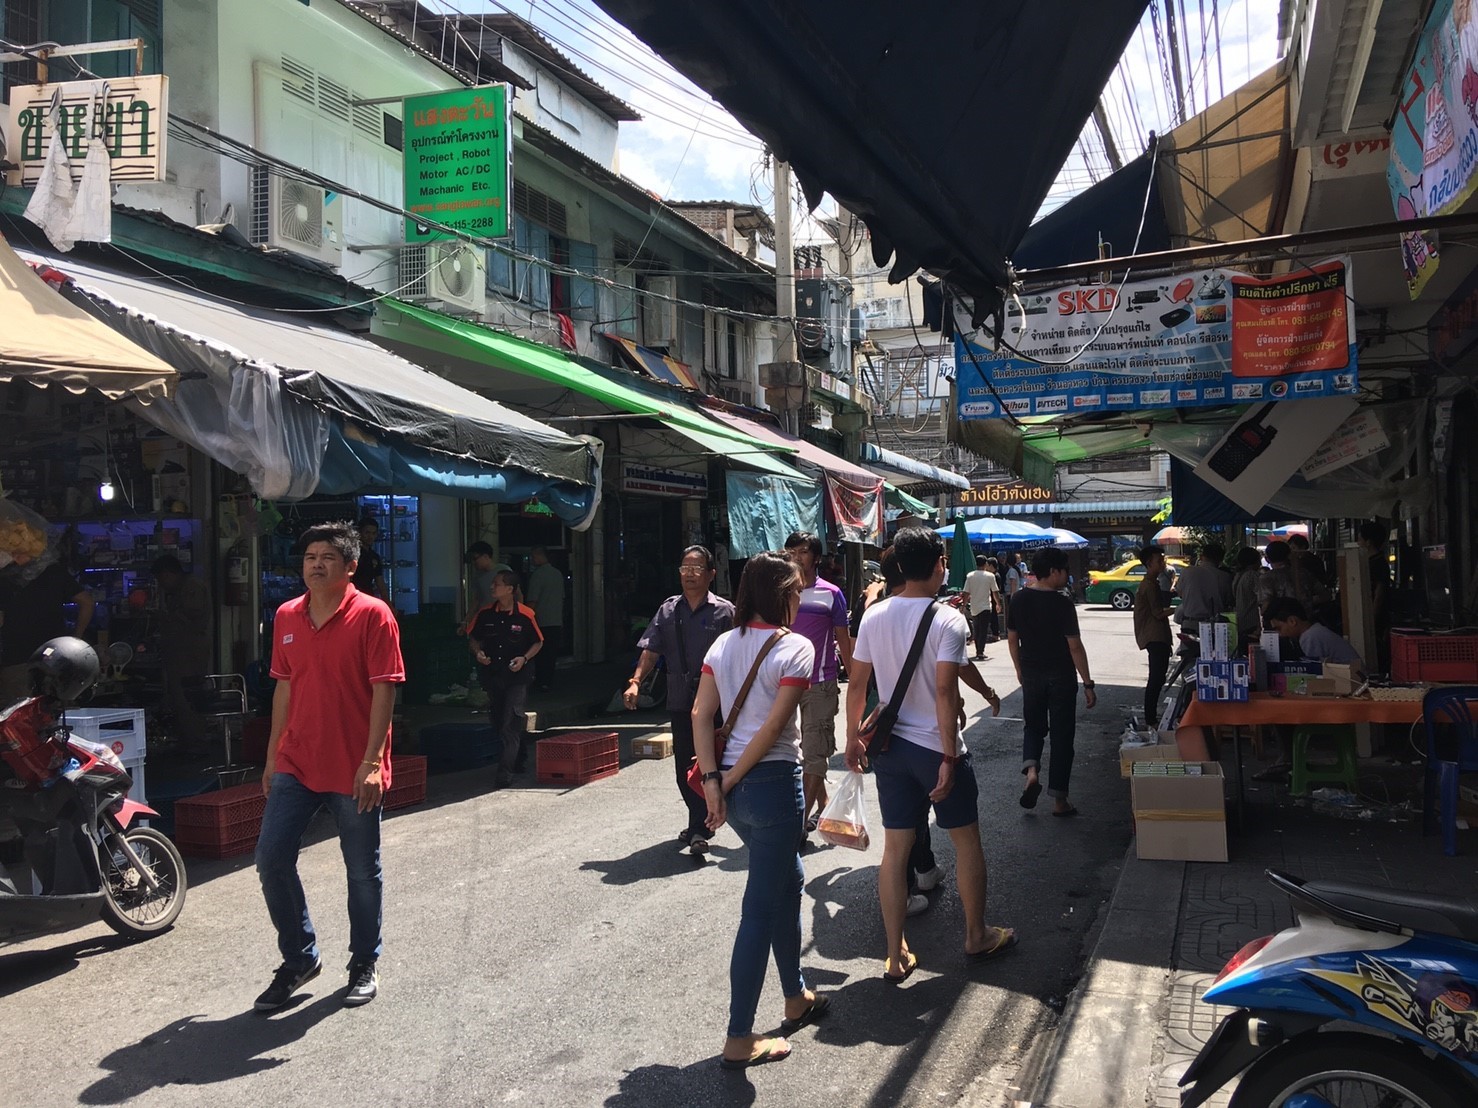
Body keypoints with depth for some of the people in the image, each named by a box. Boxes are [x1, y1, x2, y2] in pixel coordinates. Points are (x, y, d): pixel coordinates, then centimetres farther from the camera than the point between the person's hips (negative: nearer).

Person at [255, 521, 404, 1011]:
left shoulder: (372, 615, -10)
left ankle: (364, 965, 26)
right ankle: (299, 958, 21)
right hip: (296, 764, 5)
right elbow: (285, 687, 14)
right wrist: (272, 756, 13)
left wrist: (370, 761, -19)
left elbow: (384, 690, -13)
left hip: (354, 769, -5)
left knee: (362, 870, 7)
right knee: (271, 859, 2)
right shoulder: (287, 617, 7)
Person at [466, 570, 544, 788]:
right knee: (496, 721, 15)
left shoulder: (525, 615, -9)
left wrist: (524, 658, -13)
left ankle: (505, 773, -13)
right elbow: (473, 637, 14)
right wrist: (478, 652, -6)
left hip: (518, 676, -5)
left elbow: (538, 643, 3)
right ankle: (517, 760, 36)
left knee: (510, 725, -12)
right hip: (492, 675, 5)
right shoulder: (485, 613, 1)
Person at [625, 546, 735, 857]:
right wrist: (636, 682, -9)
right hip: (680, 700, 5)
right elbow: (651, 650, 5)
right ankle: (700, 823, 28)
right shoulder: (668, 610, 8)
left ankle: (699, 830, -1)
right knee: (683, 766, 12)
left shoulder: (724, 612, -4)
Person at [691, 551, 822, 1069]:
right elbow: (775, 726, -17)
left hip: (732, 786, 7)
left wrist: (714, 783, -5)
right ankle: (739, 1040, 9)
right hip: (774, 783, -7)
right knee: (762, 907, 1)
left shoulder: (724, 644, 7)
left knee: (788, 881, 25)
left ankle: (796, 998, 38)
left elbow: (701, 715, -1)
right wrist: (730, 781, -10)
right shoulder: (796, 647, -11)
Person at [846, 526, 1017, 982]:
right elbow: (945, 691, -22)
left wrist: (853, 739, 15)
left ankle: (896, 956, 15)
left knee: (895, 848, 9)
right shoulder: (947, 620, -16)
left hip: (890, 747, 5)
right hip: (935, 748, -5)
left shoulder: (874, 616, 0)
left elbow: (857, 684, 4)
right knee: (967, 840, 15)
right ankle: (976, 937, 29)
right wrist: (950, 758, -18)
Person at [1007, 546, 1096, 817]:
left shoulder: (1019, 600, -2)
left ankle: (1031, 771, -6)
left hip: (1031, 676, 4)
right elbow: (1075, 646, -16)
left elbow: (1012, 639, 6)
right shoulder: (1062, 604, -17)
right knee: (1062, 735, 6)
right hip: (1061, 678, -4)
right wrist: (1088, 683, -10)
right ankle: (1059, 800, 11)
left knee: (1033, 726, 21)